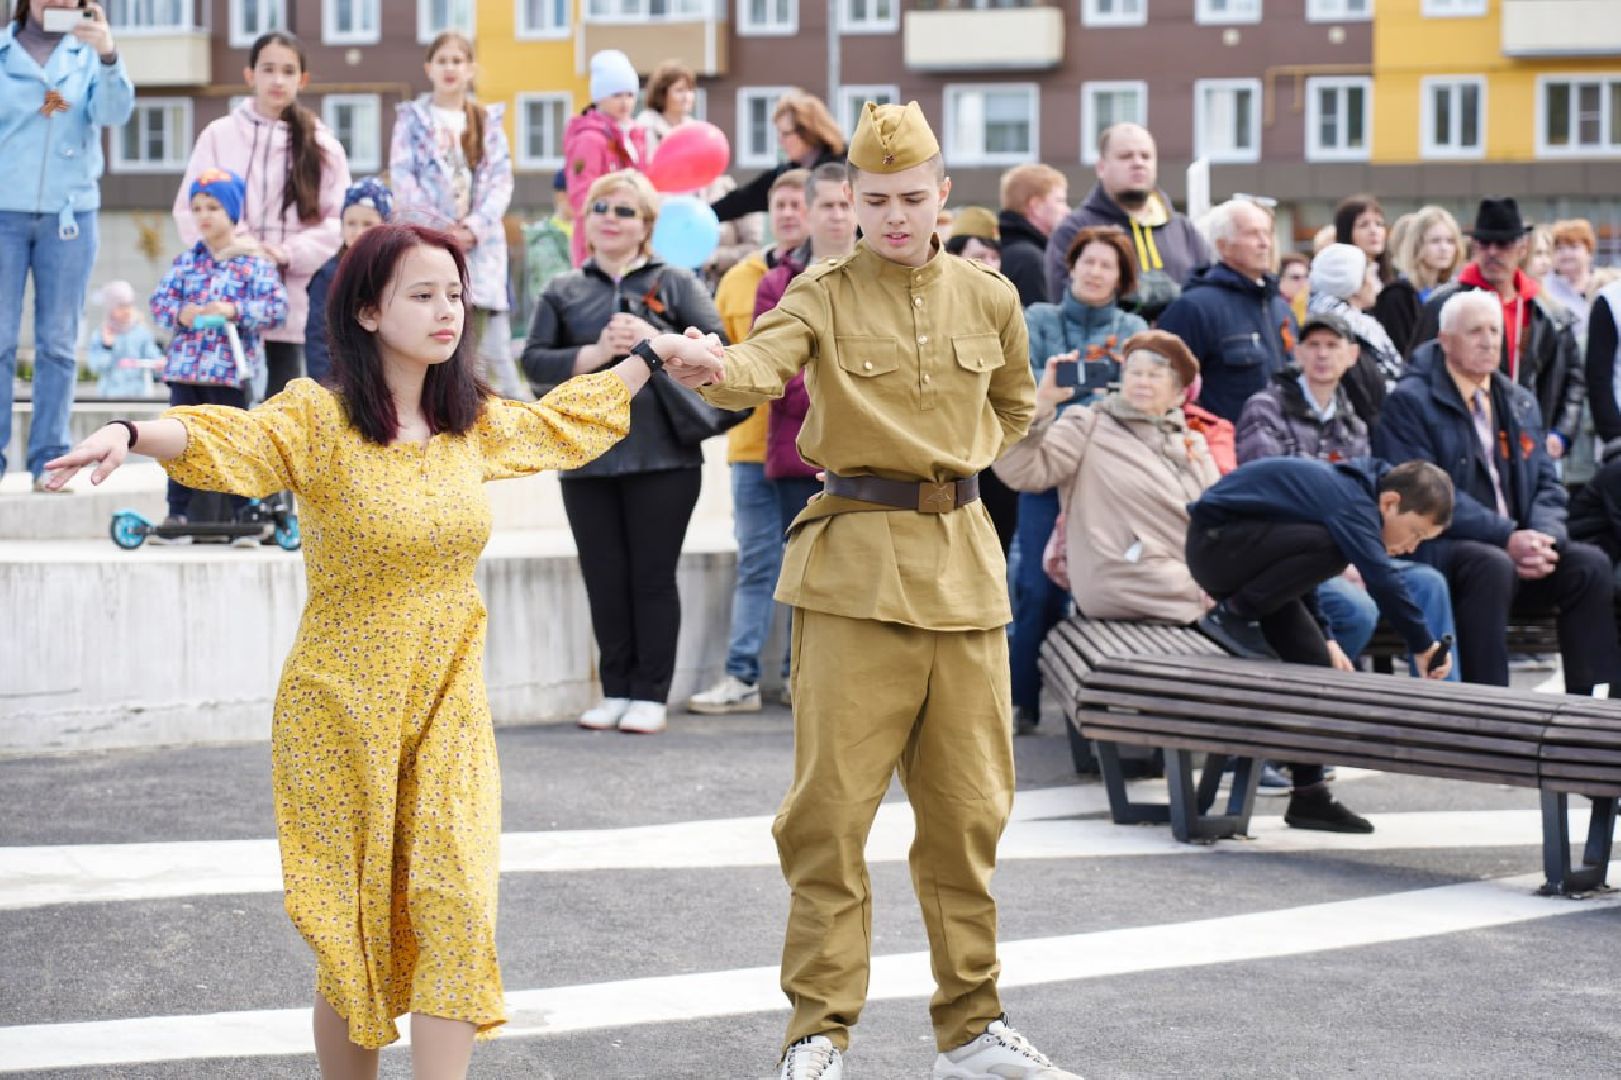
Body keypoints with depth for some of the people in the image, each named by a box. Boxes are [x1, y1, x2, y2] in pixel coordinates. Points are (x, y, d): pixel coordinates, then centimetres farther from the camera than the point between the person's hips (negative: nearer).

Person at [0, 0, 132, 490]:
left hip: (69, 213, 1)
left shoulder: (89, 54, 4)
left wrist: (108, 57, -29)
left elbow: (114, 113, -12)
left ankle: (49, 458, 5)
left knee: (58, 343, 2)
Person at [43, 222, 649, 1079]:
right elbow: (226, 438, -30)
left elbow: (560, 419, 27)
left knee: (455, 905, -11)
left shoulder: (473, 422, 7)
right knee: (354, 931, 4)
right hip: (343, 712, -4)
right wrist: (130, 435, -49)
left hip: (448, 709, 4)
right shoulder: (319, 421, -11)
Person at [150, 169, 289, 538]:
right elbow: (159, 300, 7)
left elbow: (277, 308, -10)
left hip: (230, 369, -4)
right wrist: (179, 314, -14)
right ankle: (177, 515, 14)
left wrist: (234, 310, -21)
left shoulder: (254, 262, -2)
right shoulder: (186, 260, 9)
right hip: (184, 368, 4)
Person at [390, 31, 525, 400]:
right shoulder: (412, 118, 7)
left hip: (481, 244, 1)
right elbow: (402, 178, -1)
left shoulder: (488, 120, 12)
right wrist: (441, 227, -12)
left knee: (492, 343, -4)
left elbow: (502, 178, 5)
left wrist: (475, 227, -10)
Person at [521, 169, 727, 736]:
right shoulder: (563, 291, 13)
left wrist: (654, 340, -17)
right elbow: (535, 358, 3)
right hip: (587, 456, 3)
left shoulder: (674, 284, 7)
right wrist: (593, 355, -12)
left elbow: (715, 345, -4)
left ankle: (650, 695, 6)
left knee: (653, 576, 0)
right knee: (604, 579, 5)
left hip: (661, 454, -3)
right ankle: (616, 692, 14)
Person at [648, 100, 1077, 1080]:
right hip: (854, 568, -3)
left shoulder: (990, 301, 8)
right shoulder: (824, 296, -2)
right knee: (831, 806, -6)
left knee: (970, 807, 9)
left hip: (964, 567, 4)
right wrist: (709, 365, -44)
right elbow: (763, 367, -24)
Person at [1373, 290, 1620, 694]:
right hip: (1438, 550, -6)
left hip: (1516, 548, 6)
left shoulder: (1521, 403, 20)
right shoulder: (1410, 402, -3)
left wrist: (1544, 537, -8)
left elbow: (1547, 484, 16)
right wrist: (1506, 539, -21)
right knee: (1493, 565, -37)